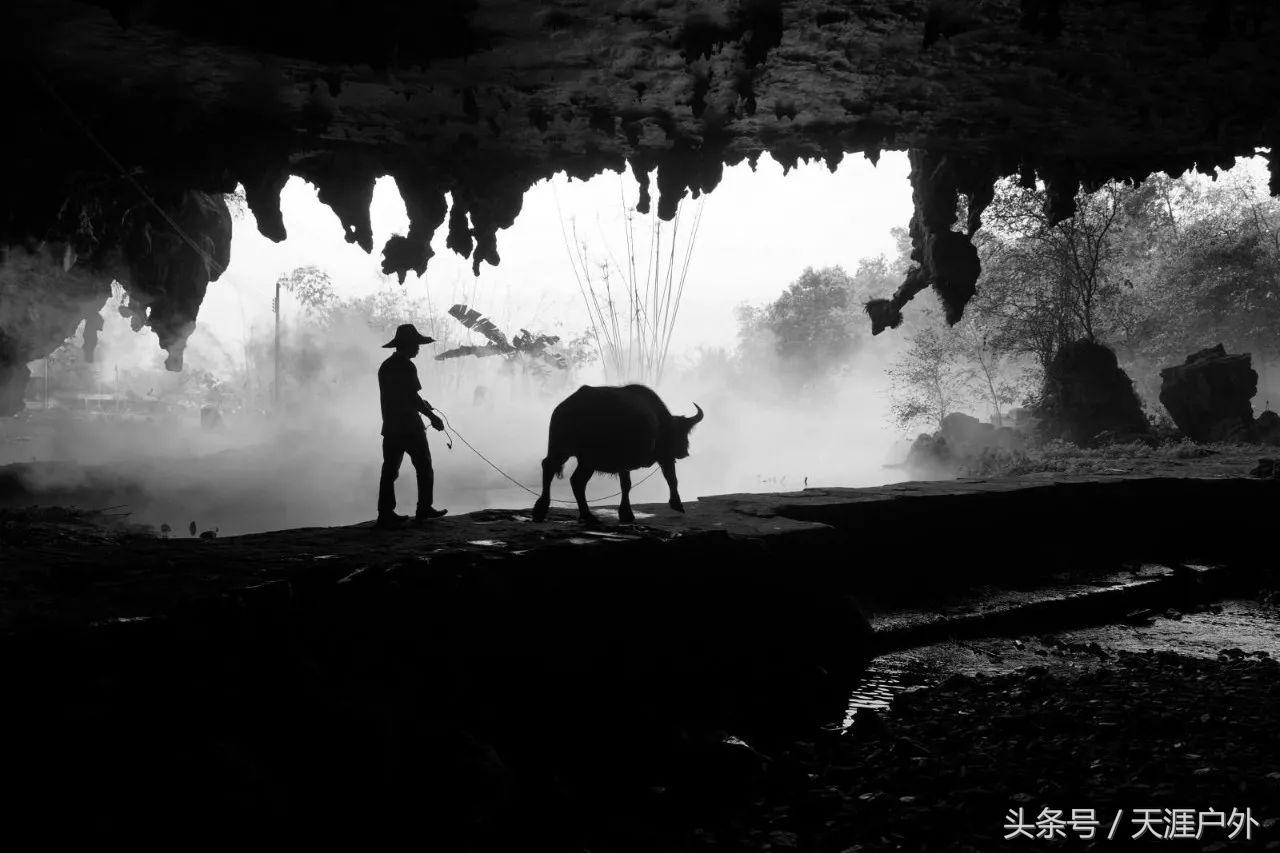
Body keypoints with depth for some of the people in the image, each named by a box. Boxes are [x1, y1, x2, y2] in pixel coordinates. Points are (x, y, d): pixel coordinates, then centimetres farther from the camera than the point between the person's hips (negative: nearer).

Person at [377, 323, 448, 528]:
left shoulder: (385, 367, 12)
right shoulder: (406, 366, -14)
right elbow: (413, 398, -16)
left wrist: (422, 404, 23)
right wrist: (433, 416, -7)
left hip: (390, 427, 8)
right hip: (409, 427, -8)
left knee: (390, 469, 7)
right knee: (424, 467, 6)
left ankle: (386, 513, 4)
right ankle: (424, 509, 11)